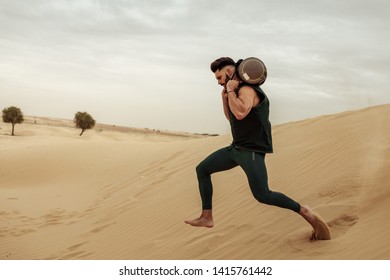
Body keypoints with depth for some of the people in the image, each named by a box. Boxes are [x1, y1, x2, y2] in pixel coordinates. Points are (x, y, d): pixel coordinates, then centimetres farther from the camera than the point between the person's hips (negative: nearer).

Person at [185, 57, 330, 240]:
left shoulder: (247, 89, -17)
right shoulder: (238, 90, 14)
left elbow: (240, 114, -37)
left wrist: (230, 91, -21)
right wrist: (224, 97, 10)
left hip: (252, 151, -10)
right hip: (236, 148, 10)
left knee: (262, 195, -20)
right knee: (202, 169, 7)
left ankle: (305, 212, -4)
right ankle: (207, 218, 10)